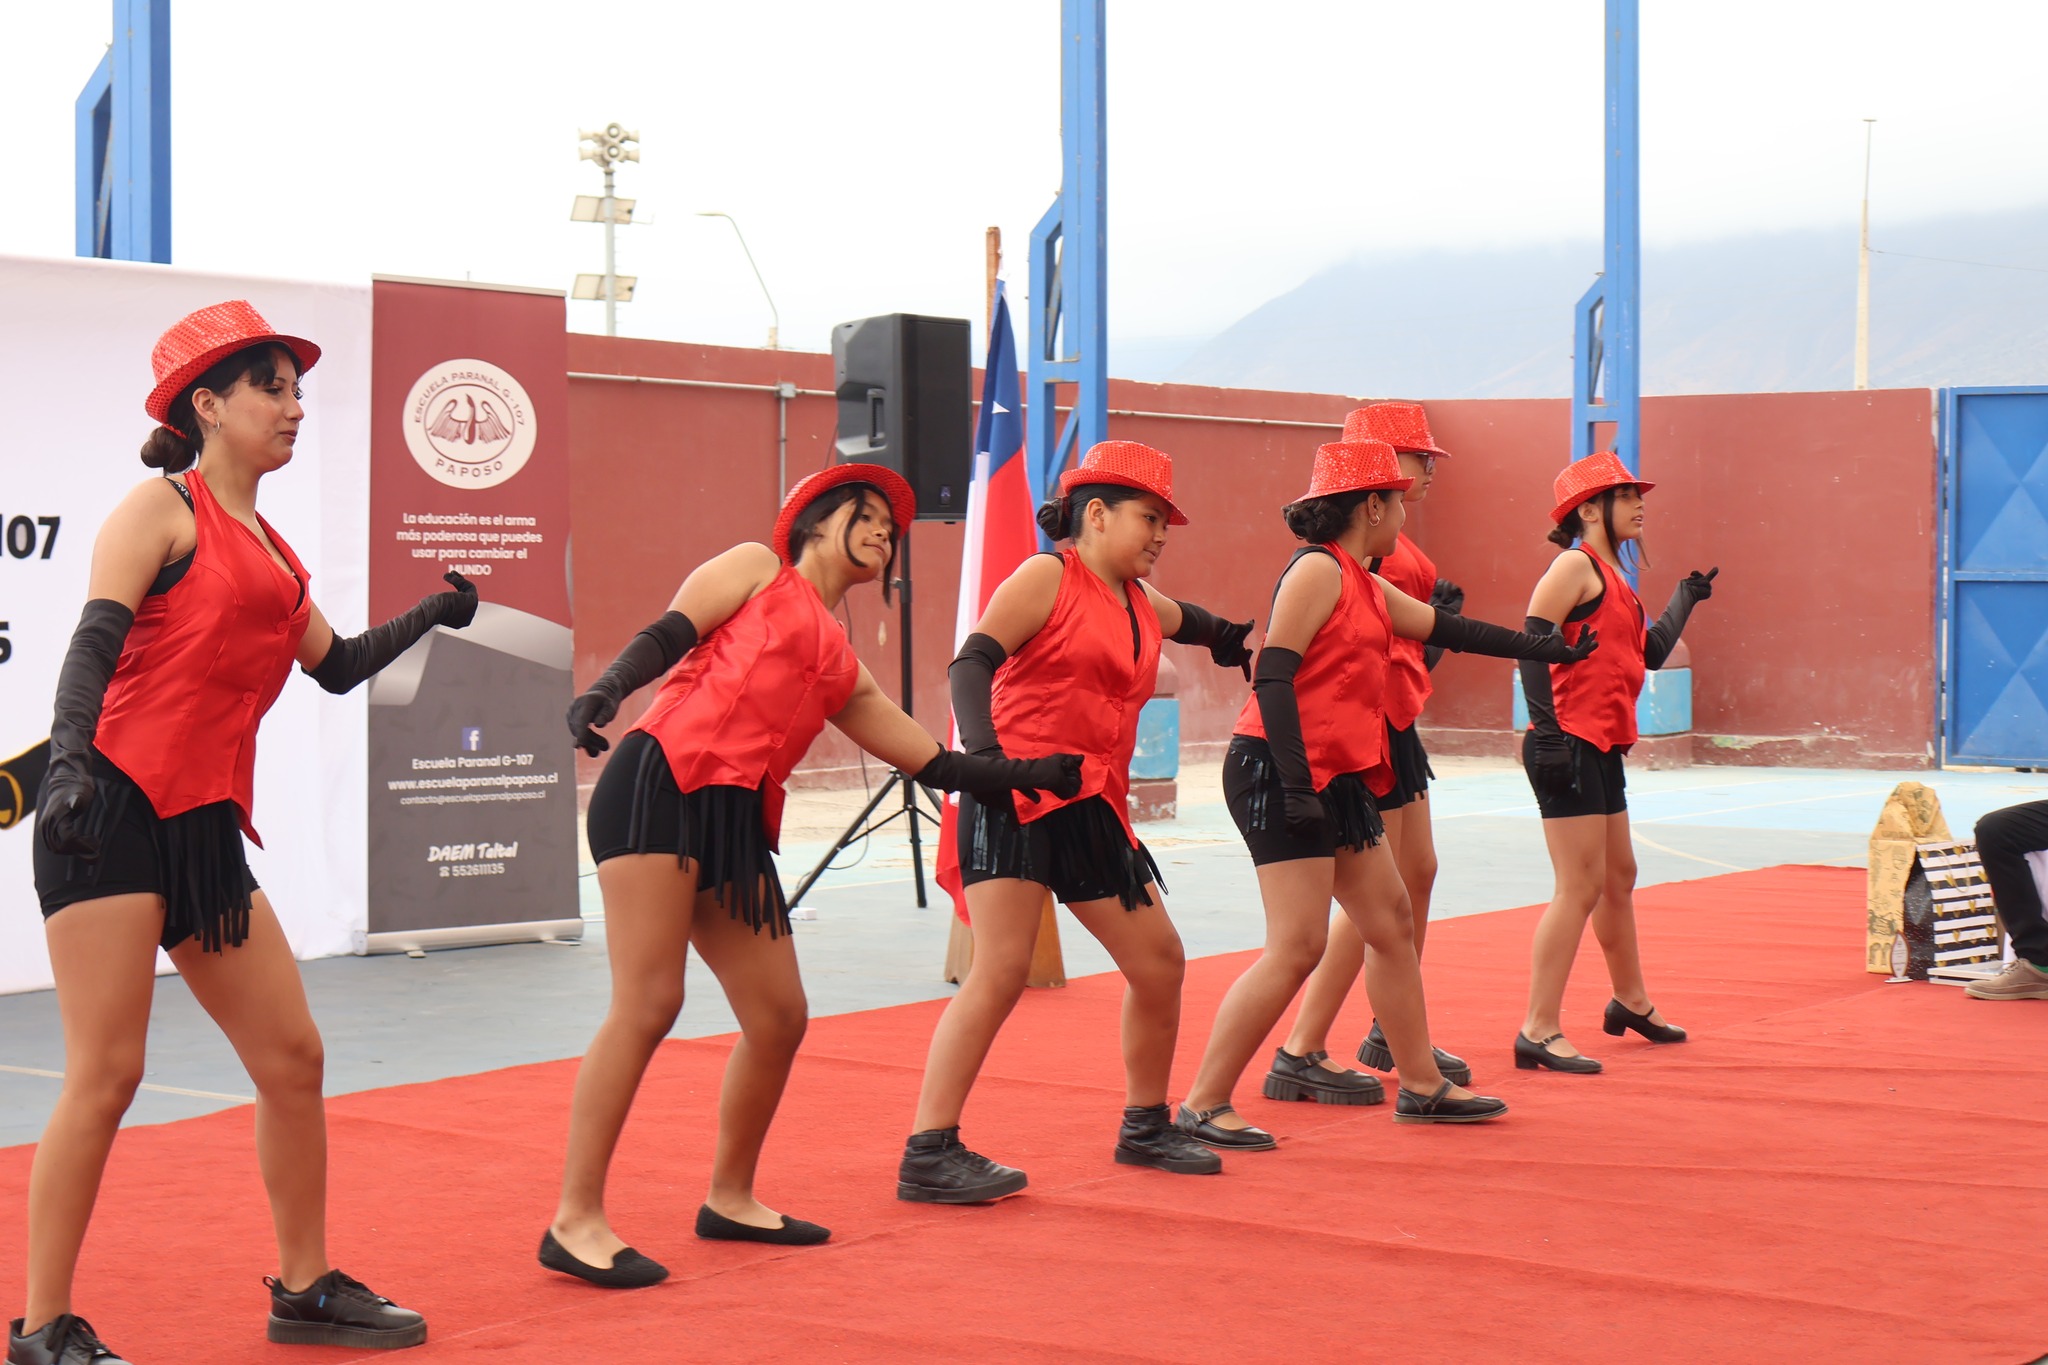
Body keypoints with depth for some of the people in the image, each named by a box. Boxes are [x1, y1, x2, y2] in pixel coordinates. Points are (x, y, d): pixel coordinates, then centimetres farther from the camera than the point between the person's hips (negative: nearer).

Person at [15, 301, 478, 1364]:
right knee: (106, 1075, -9)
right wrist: (68, 759, -28)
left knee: (291, 1057, 9)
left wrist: (430, 616, 20)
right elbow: (96, 640, -14)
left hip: (206, 830, 8)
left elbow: (336, 665, 30)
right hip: (113, 810, -8)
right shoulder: (161, 508, -2)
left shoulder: (271, 550, 20)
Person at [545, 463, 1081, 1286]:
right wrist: (608, 687, -19)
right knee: (647, 1007, -14)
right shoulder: (758, 569, 12)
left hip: (739, 825, 7)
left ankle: (729, 1199, 24)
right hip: (661, 785, -7)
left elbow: (934, 762, 29)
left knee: (779, 1018, 5)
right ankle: (575, 1220, -11)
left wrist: (1022, 776, 28)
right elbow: (670, 633, -2)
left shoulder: (844, 673, 27)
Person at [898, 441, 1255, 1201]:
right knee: (1002, 968, -16)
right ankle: (929, 1155, -13)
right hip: (1015, 797, -8)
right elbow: (972, 662, -17)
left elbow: (1187, 621, 45)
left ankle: (1145, 1130, 30)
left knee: (1159, 961, 11)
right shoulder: (1047, 577, -5)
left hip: (1095, 809, 8)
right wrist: (981, 749, -30)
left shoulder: (1142, 604, 17)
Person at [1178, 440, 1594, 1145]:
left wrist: (1548, 649, 36)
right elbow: (1273, 674, -19)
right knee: (1297, 947, -12)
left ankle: (1423, 1086, 26)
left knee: (1392, 923, 14)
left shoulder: (1365, 586, 17)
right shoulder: (1320, 570, -11)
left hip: (1337, 779, 10)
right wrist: (1296, 783, -25)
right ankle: (1202, 1107, -8)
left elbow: (1449, 629, 29)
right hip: (1283, 775, -10)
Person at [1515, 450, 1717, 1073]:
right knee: (1580, 887, -11)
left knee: (1619, 877, 23)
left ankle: (1630, 1002, 41)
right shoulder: (1577, 565, -10)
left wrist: (1683, 600, 32)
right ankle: (1539, 1033, -9)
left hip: (1602, 749, 10)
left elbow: (1647, 655, 21)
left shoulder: (1612, 577, 19)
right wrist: (1547, 732, -26)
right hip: (1570, 745, -10)